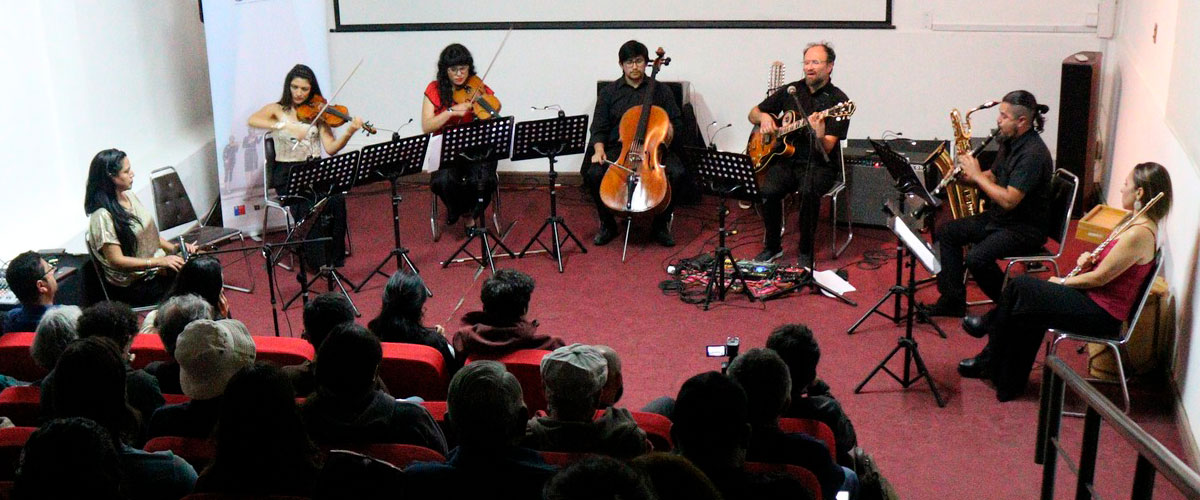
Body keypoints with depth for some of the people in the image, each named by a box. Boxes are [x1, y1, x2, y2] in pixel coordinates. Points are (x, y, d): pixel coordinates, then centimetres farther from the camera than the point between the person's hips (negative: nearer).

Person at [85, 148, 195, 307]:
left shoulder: (130, 197, 9)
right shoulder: (103, 216, -16)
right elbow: (116, 261, -18)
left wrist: (174, 247, 1)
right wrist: (160, 261, -25)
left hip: (157, 266, 8)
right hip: (132, 285, -8)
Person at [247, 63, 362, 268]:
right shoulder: (277, 109, 6)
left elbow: (330, 148, 0)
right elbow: (252, 120, -17)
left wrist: (348, 133, -19)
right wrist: (285, 125, -31)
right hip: (287, 173, -2)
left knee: (336, 199, -28)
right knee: (308, 207, -31)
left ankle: (335, 257, -14)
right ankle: (317, 260, -17)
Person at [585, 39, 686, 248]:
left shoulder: (661, 91, 10)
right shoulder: (608, 92, 10)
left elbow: (677, 121, 17)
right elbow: (599, 128, 7)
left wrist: (669, 127, -7)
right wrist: (599, 150, -12)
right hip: (618, 149, 0)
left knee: (676, 172, -31)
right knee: (593, 173, -28)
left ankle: (661, 224, -8)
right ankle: (607, 224, -3)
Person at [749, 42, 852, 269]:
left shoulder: (838, 100, -5)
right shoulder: (790, 91, 9)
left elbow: (826, 150, -14)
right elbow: (752, 114, 20)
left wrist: (819, 136, -36)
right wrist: (763, 117, -3)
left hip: (819, 165, -3)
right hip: (786, 159, 3)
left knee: (808, 191, -35)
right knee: (767, 190, -27)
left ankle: (806, 252, -15)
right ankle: (773, 246, -4)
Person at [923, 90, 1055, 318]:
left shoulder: (1033, 153, -24)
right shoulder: (1009, 142, 6)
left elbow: (1008, 200, -30)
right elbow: (992, 177, 16)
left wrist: (976, 175, -21)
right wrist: (967, 176, -5)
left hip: (1026, 228, -10)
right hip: (998, 218, 10)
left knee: (976, 258, -29)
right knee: (946, 232, 3)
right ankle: (953, 300, 5)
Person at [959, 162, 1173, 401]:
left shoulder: (1139, 233, -24)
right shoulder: (1139, 224, 8)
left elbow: (1099, 278, -21)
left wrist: (1062, 282, -6)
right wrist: (1089, 258, 0)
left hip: (1102, 313, -10)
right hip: (1096, 299, 10)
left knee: (1020, 287, -9)